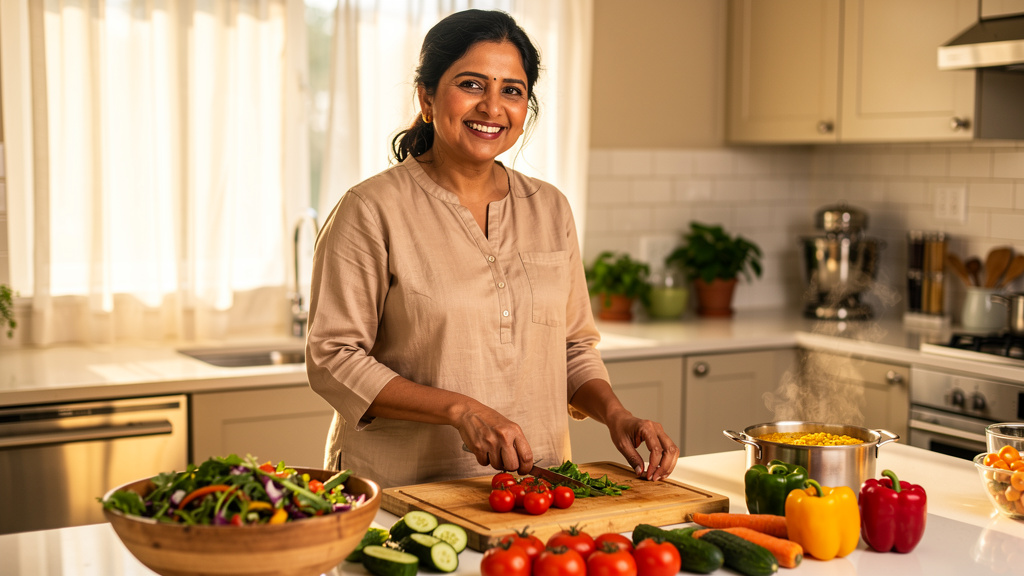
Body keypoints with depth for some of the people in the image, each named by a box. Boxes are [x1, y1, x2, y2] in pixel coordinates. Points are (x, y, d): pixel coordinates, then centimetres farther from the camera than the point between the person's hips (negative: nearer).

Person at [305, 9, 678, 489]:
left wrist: (615, 414, 0)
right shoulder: (372, 210, -5)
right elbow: (332, 359, -7)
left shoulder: (549, 209, 12)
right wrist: (461, 410, -17)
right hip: (404, 495, -4)